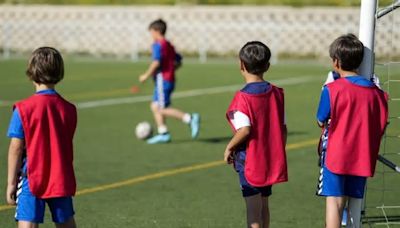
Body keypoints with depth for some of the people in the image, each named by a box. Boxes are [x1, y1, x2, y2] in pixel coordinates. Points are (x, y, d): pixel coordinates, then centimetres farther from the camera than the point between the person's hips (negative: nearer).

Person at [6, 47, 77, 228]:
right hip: (62, 179, 4)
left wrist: (11, 182, -2)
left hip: (32, 179, -4)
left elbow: (16, 148, -9)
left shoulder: (23, 109, -11)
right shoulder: (68, 109, 1)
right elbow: (66, 145, 9)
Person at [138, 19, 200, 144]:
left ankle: (190, 119, -17)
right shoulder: (168, 45, 17)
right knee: (155, 106, 12)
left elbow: (156, 62, -23)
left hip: (162, 80, -10)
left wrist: (146, 75, -15)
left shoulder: (158, 45, -12)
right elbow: (178, 62, 19)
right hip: (170, 79, 10)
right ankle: (163, 133, 9)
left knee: (163, 109, -10)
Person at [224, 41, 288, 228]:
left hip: (249, 160, -6)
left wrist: (229, 147, -9)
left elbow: (245, 130, -25)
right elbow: (283, 128, 5)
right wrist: (279, 153, 17)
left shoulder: (243, 97, -16)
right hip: (271, 160, 6)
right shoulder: (276, 93, 2)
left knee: (253, 209, 0)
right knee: (263, 205, 19)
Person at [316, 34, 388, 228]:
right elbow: (381, 126, 5)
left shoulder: (332, 89, -12)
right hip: (362, 159, 4)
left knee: (334, 202, -4)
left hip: (335, 155, -4)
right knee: (354, 203, 11)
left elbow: (322, 122, -4)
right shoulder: (376, 92, 1)